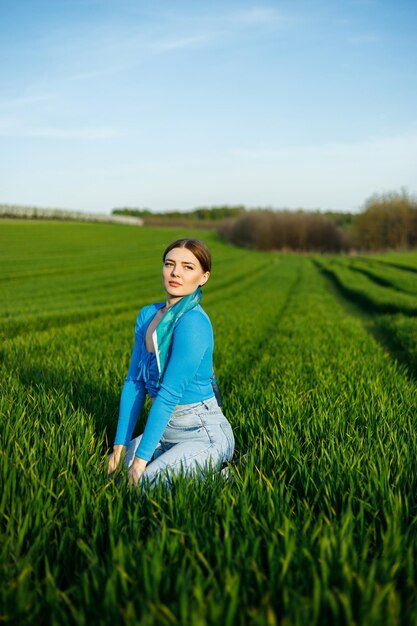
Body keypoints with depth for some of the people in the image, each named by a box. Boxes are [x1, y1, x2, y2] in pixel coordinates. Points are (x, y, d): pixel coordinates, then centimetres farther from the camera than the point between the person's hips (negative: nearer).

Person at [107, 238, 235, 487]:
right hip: (167, 430, 8)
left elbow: (169, 394, -23)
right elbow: (134, 382, 5)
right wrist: (121, 445, 1)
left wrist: (141, 457, -20)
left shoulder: (193, 322, -22)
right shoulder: (148, 315, 4)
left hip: (204, 435, -8)